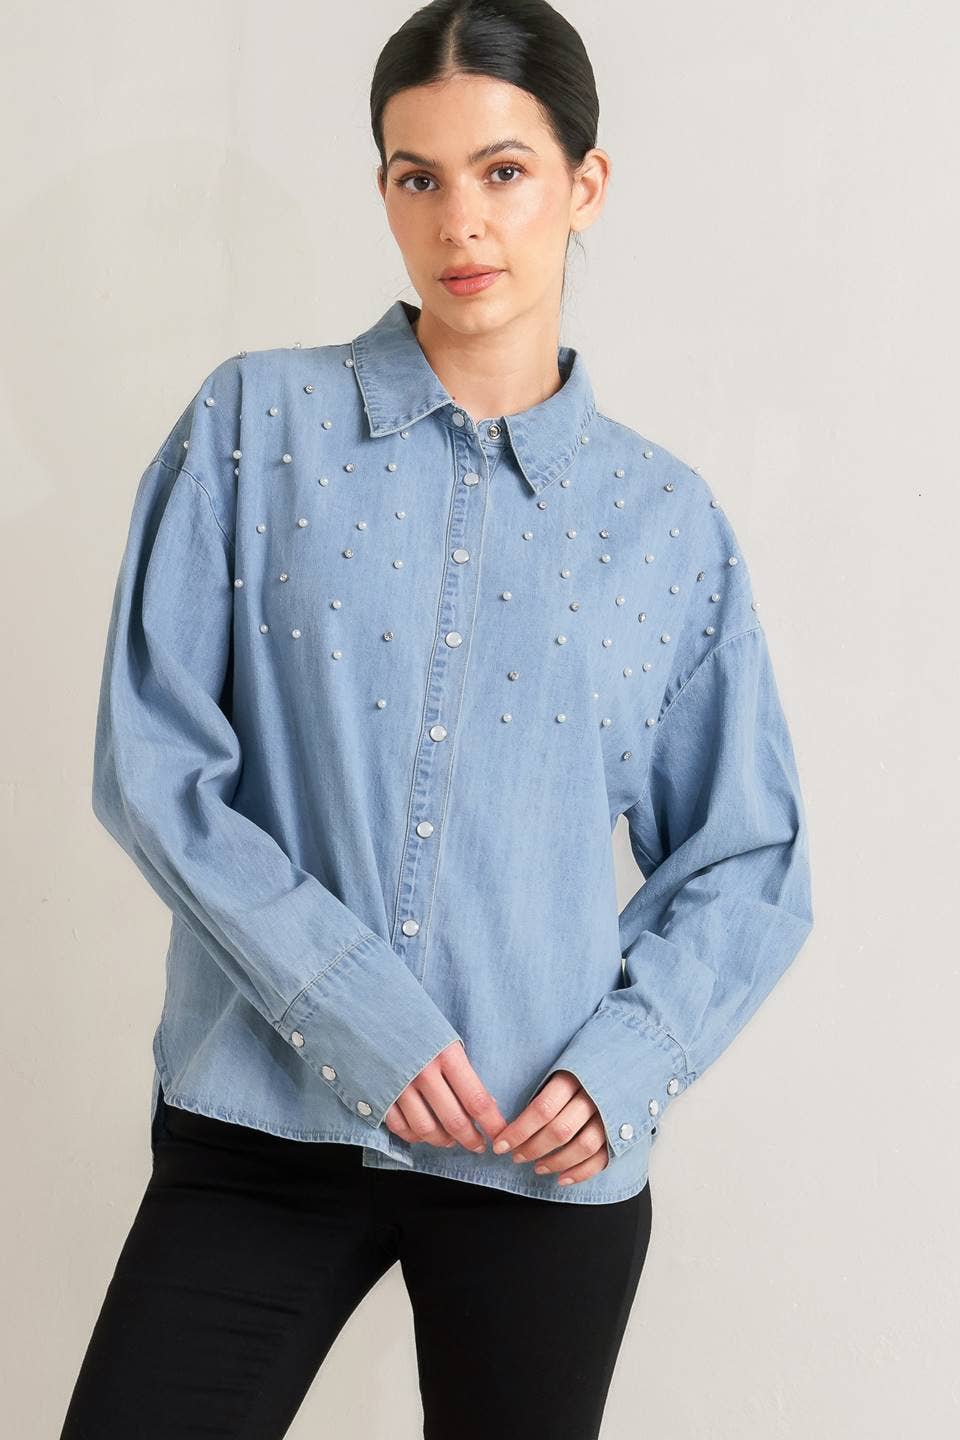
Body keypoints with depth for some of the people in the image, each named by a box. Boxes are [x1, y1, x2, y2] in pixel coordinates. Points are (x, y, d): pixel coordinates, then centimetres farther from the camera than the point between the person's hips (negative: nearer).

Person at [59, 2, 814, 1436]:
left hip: (549, 1157, 2)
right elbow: (152, 760, -6)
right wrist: (352, 1010, -15)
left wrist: (623, 1062, -9)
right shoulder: (256, 425, 0)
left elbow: (746, 863, 7)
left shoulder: (667, 517, 4)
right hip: (265, 1118, -1)